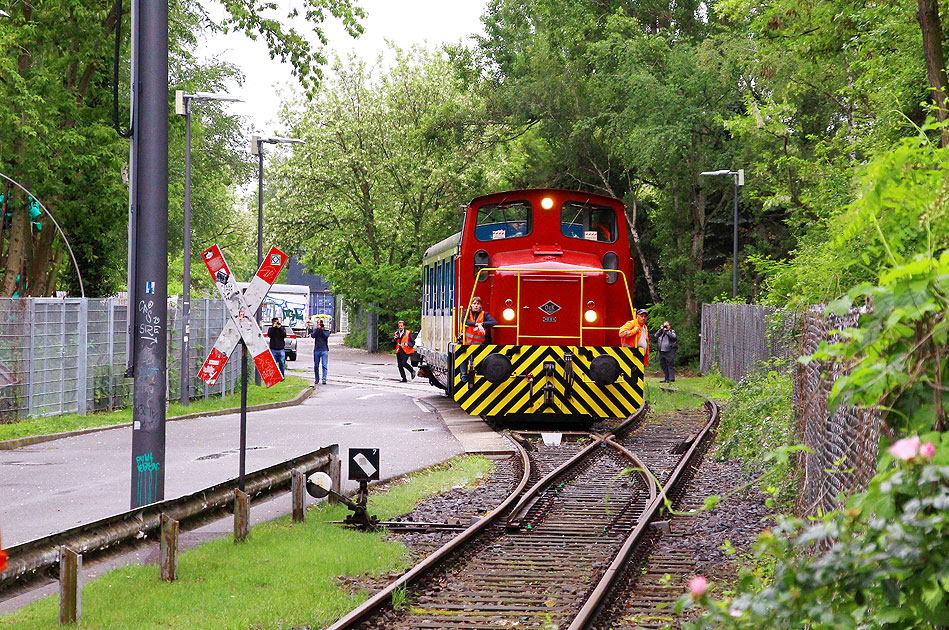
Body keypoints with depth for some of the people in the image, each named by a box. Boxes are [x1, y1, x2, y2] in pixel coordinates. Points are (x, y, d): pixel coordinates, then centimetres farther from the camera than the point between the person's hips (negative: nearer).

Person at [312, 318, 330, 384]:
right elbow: (313, 336, -7)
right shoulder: (315, 329, 9)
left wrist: (322, 330, -13)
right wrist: (318, 329, -13)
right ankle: (317, 379, 16)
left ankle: (324, 379, -11)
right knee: (316, 365, 5)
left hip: (324, 350, -2)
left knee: (324, 365, -9)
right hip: (316, 350, 2)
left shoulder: (326, 330, 6)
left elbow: (326, 336, -10)